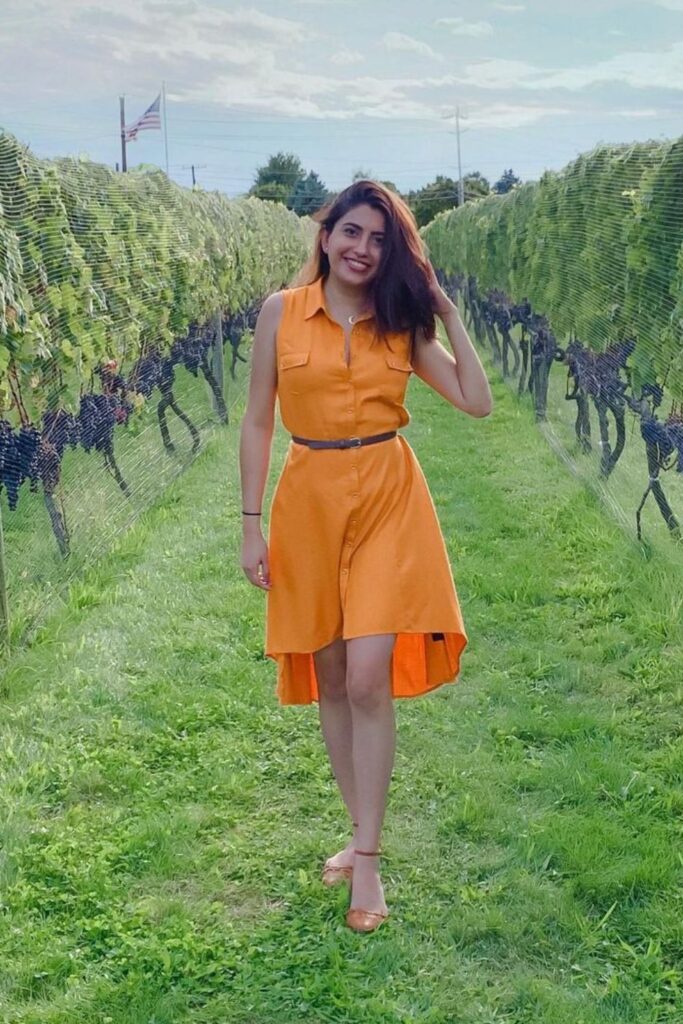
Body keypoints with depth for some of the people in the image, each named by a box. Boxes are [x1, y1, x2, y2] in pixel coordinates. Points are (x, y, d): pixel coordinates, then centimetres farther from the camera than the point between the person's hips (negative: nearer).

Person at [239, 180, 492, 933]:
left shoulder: (402, 324, 3)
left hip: (389, 501, -1)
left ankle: (367, 858, 3)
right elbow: (257, 421, 3)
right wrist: (252, 524, -1)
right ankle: (360, 834, 27)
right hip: (309, 501, 1)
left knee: (369, 680, -9)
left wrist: (447, 312, -2)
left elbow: (477, 403, -1)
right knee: (330, 682, 10)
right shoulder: (281, 312, 1)